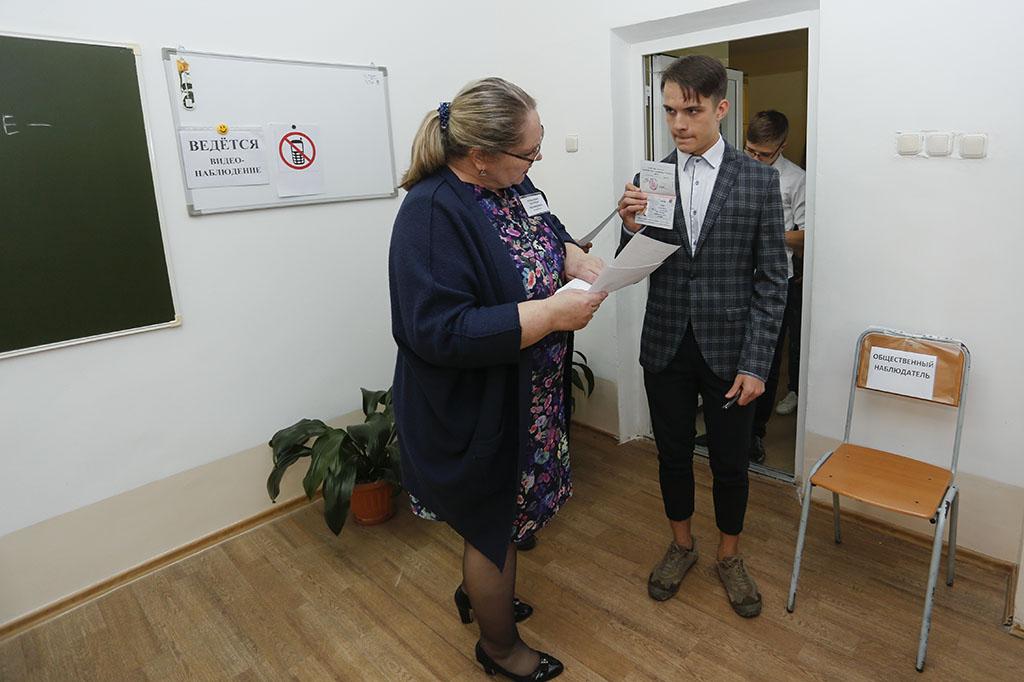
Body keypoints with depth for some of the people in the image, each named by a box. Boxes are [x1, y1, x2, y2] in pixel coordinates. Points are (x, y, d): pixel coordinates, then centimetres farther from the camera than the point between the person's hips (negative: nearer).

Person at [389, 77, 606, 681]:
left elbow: (550, 232, 18)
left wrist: (578, 260, -5)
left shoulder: (512, 184, 0)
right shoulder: (434, 213, -27)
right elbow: (443, 331, -31)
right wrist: (553, 313, -29)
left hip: (527, 397, 8)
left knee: (507, 511, 25)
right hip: (475, 412, -8)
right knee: (494, 525, 12)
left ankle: (478, 595, 52)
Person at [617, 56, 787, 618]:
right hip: (666, 346, 2)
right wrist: (631, 227, -20)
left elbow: (772, 279, -5)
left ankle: (729, 556, 38)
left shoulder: (758, 179, -5)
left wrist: (755, 364, -10)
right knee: (673, 454, 16)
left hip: (729, 350, -1)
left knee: (730, 462, 13)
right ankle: (681, 545, 40)